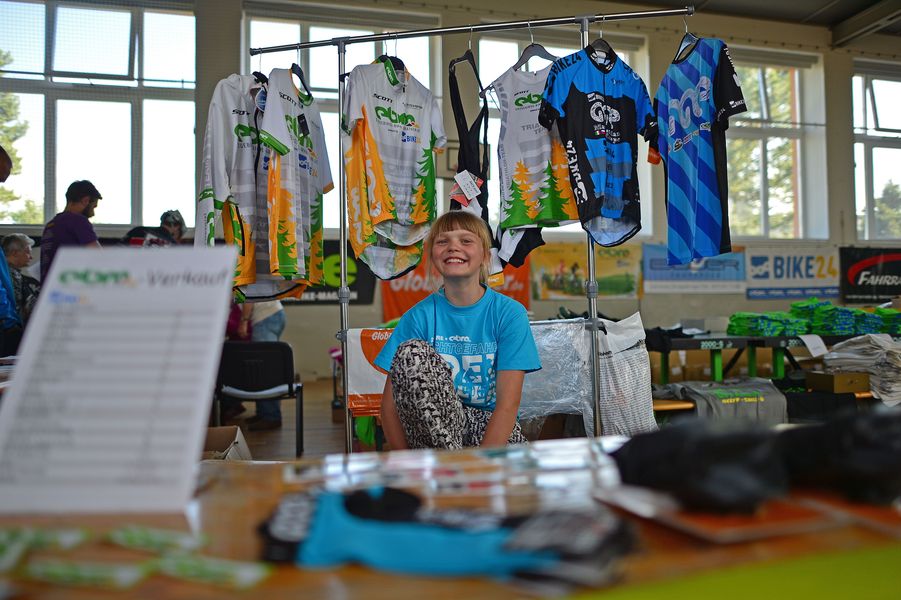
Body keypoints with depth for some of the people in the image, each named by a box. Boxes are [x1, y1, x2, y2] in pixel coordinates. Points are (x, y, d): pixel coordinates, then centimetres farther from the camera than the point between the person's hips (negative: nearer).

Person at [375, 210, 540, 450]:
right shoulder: (419, 316, -2)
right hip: (433, 423, 2)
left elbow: (508, 404, -13)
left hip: (488, 424, -2)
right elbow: (390, 401, -5)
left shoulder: (510, 313, -5)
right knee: (412, 352, -25)